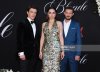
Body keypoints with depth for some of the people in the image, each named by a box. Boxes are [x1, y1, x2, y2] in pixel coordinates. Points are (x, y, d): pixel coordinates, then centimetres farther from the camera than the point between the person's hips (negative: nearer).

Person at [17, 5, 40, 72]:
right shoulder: (22, 24, -5)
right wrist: (21, 52, -15)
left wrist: (39, 51, 8)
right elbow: (20, 39, -10)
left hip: (35, 53, 6)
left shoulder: (37, 25, 14)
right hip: (25, 53, -5)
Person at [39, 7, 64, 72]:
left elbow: (61, 37, 0)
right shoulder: (44, 24, 11)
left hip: (56, 48, -3)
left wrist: (62, 50, -5)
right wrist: (40, 51, 6)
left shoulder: (59, 23, 3)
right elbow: (42, 38, 10)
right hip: (46, 49, 3)